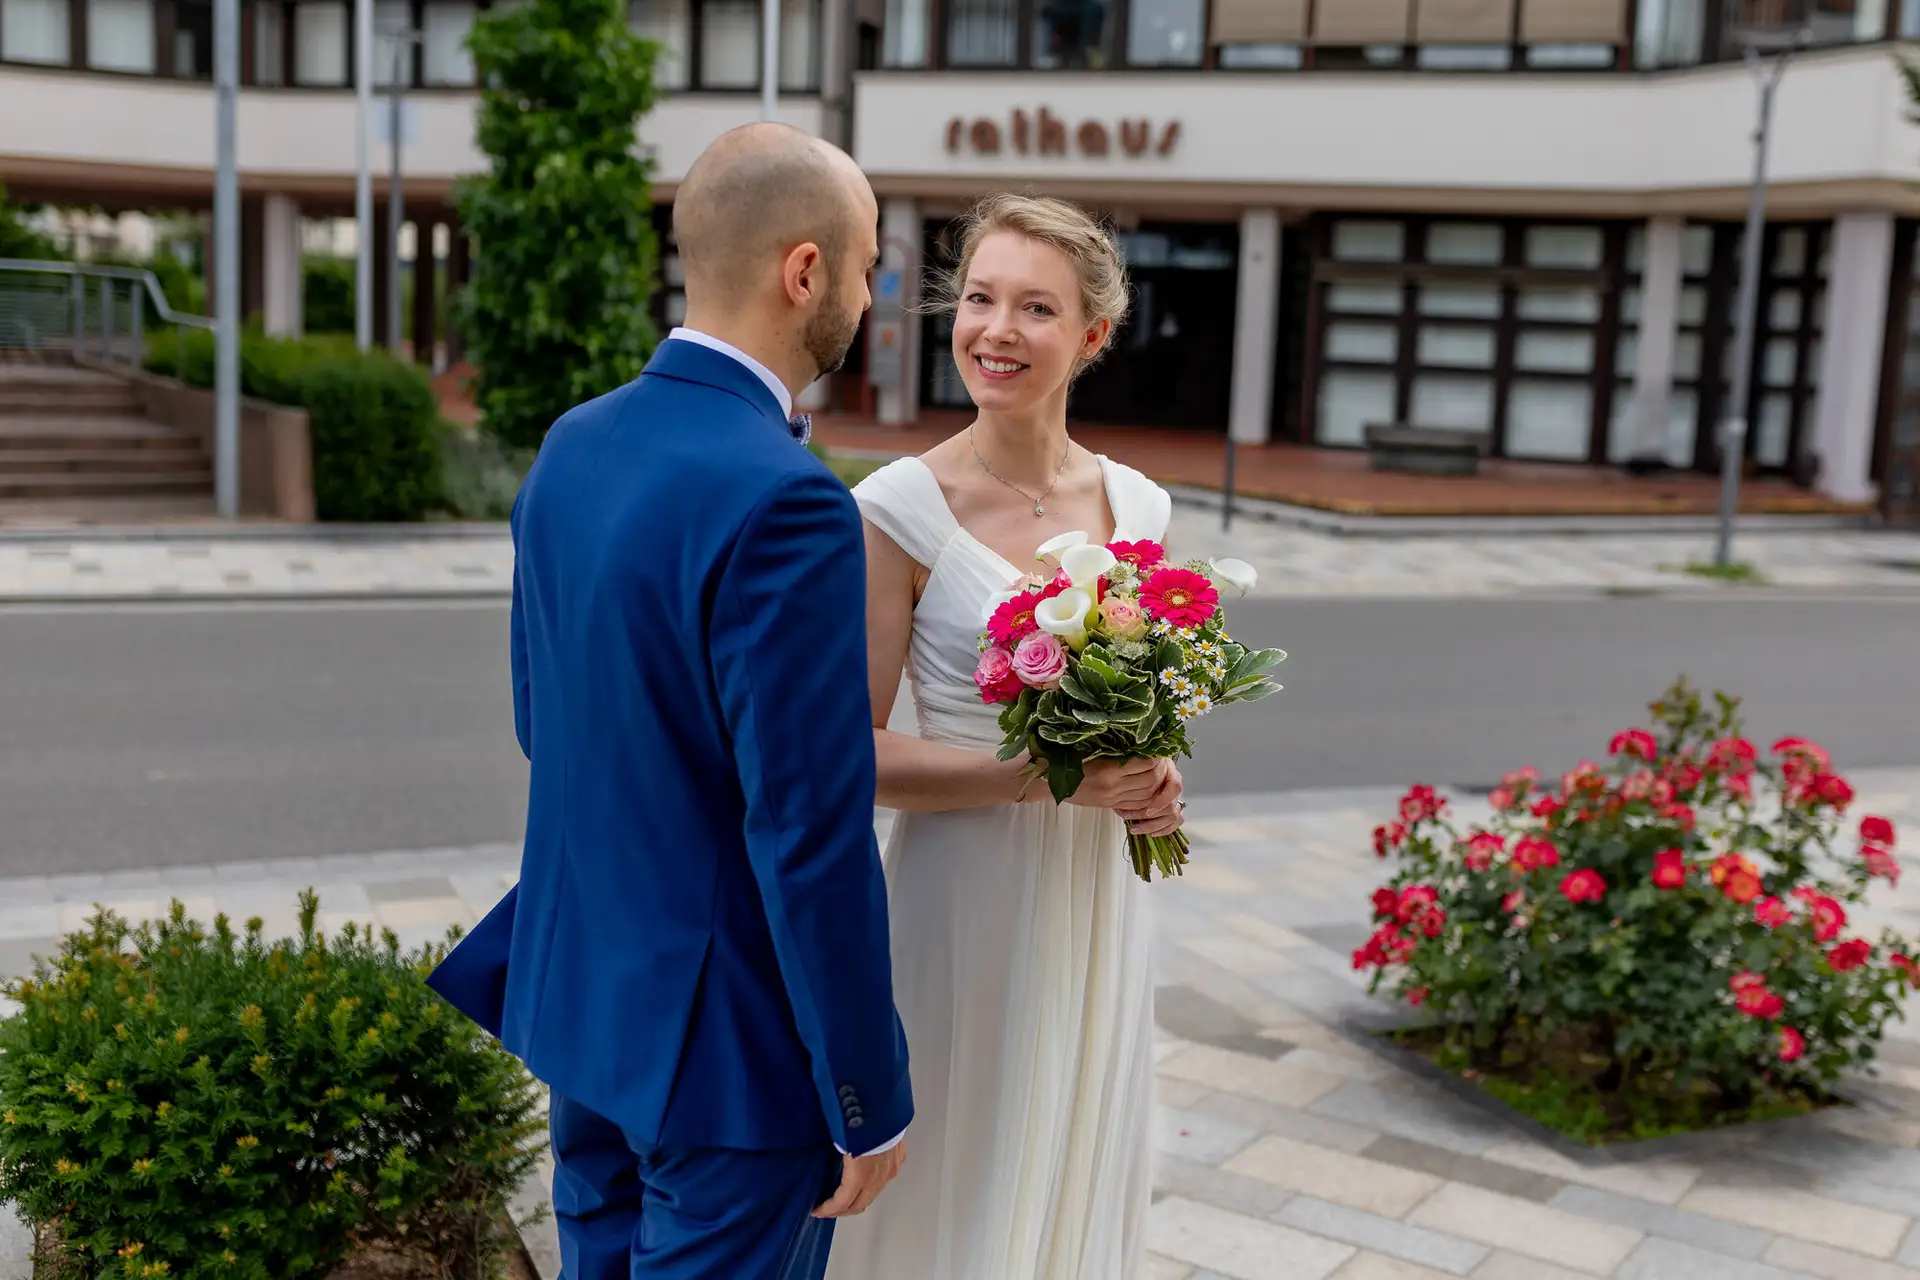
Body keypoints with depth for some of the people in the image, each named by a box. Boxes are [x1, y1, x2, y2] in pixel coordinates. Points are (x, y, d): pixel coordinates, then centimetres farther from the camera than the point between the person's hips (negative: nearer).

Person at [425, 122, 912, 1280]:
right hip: (730, 1047, -8)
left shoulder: (573, 446, 1)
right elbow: (813, 838, -23)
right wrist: (871, 1099, -12)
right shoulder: (783, 502, -25)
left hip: (580, 997, 8)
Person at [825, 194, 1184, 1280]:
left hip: (1099, 899, 5)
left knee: (1076, 1180, 19)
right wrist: (1038, 777, -22)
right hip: (966, 901, -4)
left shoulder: (1136, 505, 3)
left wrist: (1153, 780, -5)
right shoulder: (901, 509, -12)